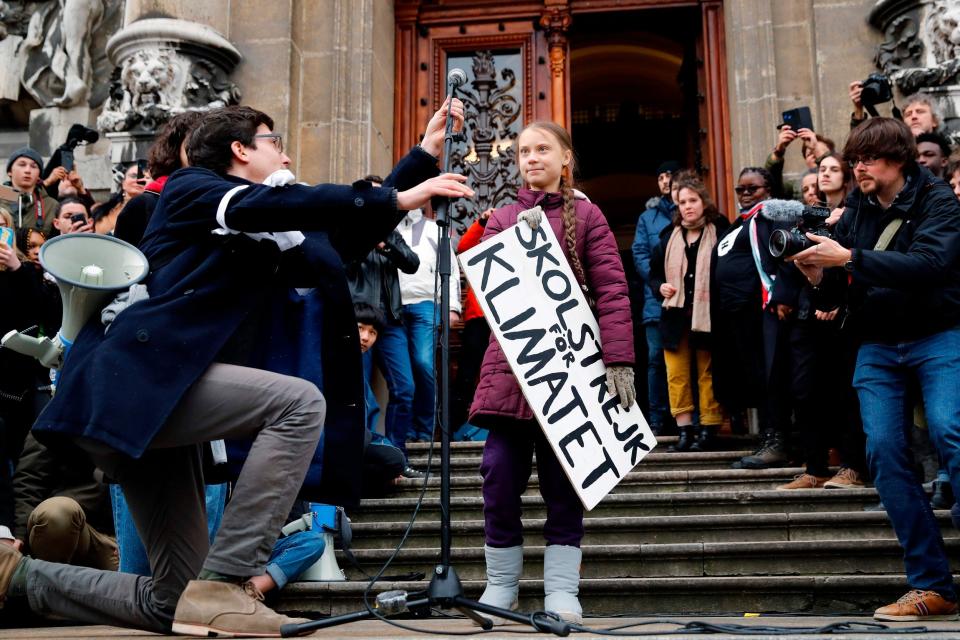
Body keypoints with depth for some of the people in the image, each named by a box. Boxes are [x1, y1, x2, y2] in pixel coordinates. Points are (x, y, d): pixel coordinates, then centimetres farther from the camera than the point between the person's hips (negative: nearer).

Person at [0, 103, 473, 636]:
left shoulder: (256, 245, 25)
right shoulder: (191, 189, 4)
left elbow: (345, 238, 20)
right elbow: (281, 205, -16)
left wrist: (425, 154, 23)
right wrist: (400, 199, -18)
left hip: (152, 399, 9)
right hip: (133, 377, -9)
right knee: (299, 403, -25)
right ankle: (224, 586, -23)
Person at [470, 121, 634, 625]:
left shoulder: (585, 215, 5)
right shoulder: (502, 218, 15)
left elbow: (612, 291, -4)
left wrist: (618, 360, -14)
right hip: (510, 361, 2)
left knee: (562, 479, 4)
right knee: (500, 475, 0)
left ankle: (561, 591, 12)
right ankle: (500, 586, 15)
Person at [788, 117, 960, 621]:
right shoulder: (856, 209, 8)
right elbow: (841, 280, 9)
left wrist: (849, 258, -28)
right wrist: (818, 275, -14)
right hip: (877, 346, 4)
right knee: (884, 451, -5)